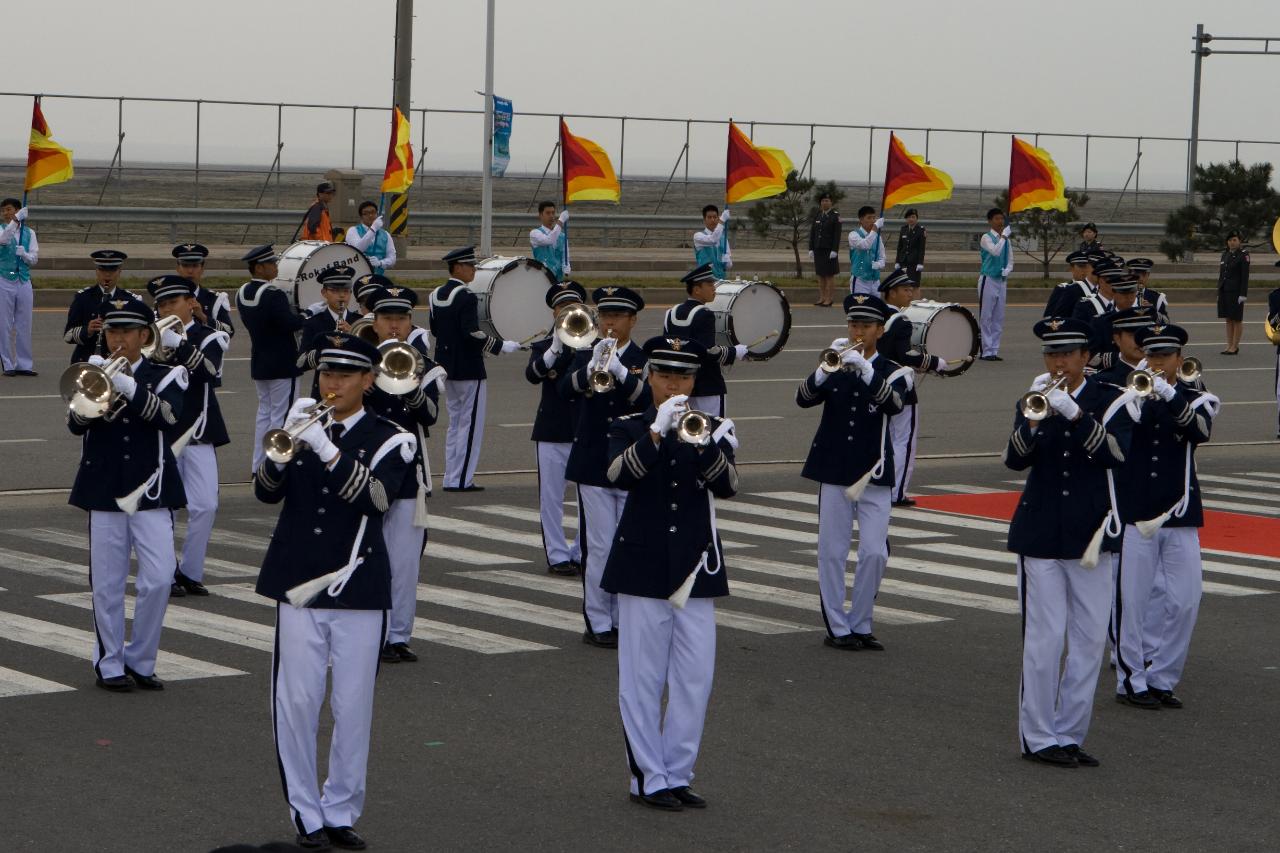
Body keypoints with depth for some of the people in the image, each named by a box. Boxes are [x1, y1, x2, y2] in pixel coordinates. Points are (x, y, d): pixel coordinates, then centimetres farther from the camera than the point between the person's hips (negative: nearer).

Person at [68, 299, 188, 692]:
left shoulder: (166, 375, 4)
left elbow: (170, 413, -16)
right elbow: (76, 423, -6)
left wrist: (126, 386, -27)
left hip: (151, 491, -1)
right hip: (104, 491, 1)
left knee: (159, 579, -8)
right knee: (107, 583, 3)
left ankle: (139, 660, 7)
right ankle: (109, 664, 14)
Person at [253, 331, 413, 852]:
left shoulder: (387, 440, 0)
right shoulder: (301, 426, 7)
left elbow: (375, 497, -18)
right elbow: (266, 491, -3)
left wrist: (326, 448, -28)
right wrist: (287, 443, -21)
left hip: (358, 589, -2)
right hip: (299, 584, 2)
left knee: (353, 706, 2)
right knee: (297, 701, 1)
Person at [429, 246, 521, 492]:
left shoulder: (437, 295, 8)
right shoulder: (466, 297, -17)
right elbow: (472, 333, -24)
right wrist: (501, 346, -15)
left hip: (446, 367, 8)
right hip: (469, 370, -8)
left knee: (455, 423, 15)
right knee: (470, 423, -1)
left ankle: (451, 478, 16)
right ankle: (462, 480, -2)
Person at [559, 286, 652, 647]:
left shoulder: (644, 361, 2)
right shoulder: (584, 356, 5)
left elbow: (651, 400, -16)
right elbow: (564, 389, -12)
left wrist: (619, 371, -29)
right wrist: (591, 369, -30)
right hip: (592, 465, 0)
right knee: (599, 548, -1)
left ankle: (624, 620, 15)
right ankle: (598, 623, 5)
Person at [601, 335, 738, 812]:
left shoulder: (711, 429, 7)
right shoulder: (629, 428, 2)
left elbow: (727, 486, -10)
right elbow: (619, 474, -19)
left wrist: (707, 446, -29)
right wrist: (657, 431, -31)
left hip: (695, 570, 2)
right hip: (643, 570, -2)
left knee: (695, 679, 4)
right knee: (642, 680, 1)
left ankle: (678, 775, 14)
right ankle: (648, 778, 9)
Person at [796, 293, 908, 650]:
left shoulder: (894, 372, 3)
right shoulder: (834, 368, 6)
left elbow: (893, 403, -19)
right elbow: (804, 399, -10)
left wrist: (865, 370, -33)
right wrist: (827, 367, -27)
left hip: (873, 474, -1)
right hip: (833, 471, 1)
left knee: (874, 553, -4)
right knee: (831, 553, 2)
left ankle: (860, 624, 10)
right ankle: (837, 627, 10)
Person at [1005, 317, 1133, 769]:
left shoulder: (1108, 400, 1)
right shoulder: (1033, 401, 5)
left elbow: (1116, 453, -16)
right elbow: (1014, 460, -8)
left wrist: (1074, 414, -27)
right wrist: (1034, 417, -25)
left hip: (1090, 535, 1)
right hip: (1041, 536, -1)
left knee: (1089, 639, 4)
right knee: (1044, 638, -4)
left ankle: (1070, 734, 13)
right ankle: (1038, 736, 3)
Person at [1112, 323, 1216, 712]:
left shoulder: (1194, 396, 5)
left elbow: (1201, 430, -15)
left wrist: (1170, 396, -31)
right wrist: (1136, 399, -22)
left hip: (1179, 514, 2)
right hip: (1132, 514, -2)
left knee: (1184, 600, 2)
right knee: (1130, 599, -1)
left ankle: (1160, 678, 14)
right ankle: (1131, 681, 9)